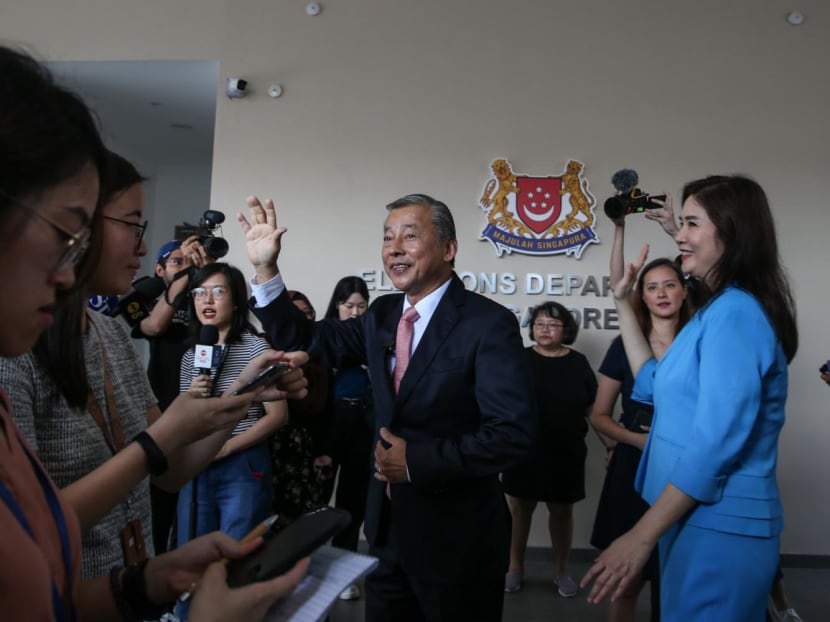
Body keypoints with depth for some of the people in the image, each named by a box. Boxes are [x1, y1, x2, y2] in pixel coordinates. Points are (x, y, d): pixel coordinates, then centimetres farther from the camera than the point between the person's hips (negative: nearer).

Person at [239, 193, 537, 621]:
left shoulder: (489, 323, -17)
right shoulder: (382, 314, 4)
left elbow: (514, 435, -23)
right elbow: (306, 341, 7)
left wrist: (417, 461, -22)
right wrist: (265, 269, -4)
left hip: (456, 536, -6)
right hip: (387, 525, 6)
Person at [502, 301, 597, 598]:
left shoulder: (578, 363, 0)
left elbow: (592, 408, 6)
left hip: (566, 453, 1)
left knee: (562, 511, 13)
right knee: (519, 508, 9)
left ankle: (561, 571, 30)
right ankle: (515, 567, 27)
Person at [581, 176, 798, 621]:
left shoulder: (735, 313, -19)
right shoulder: (720, 311, 12)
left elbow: (716, 444, -25)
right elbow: (656, 385, 17)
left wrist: (641, 536, -22)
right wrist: (623, 305, 15)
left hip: (717, 526, -10)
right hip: (700, 516, 10)